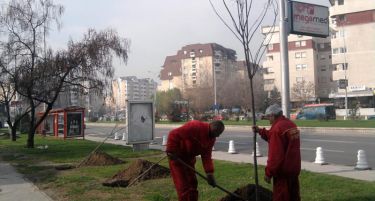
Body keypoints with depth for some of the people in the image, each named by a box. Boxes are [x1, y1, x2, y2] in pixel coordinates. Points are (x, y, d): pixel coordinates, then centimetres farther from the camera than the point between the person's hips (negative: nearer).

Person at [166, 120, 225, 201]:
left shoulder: (212, 138, -1)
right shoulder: (195, 126, -28)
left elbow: (206, 156, -2)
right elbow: (174, 134, -29)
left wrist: (209, 173, -10)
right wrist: (171, 151, -29)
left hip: (189, 158, 8)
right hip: (176, 157, -8)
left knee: (192, 183, 13)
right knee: (183, 185, -7)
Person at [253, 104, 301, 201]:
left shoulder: (277, 128, -20)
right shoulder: (291, 124, 9)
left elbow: (275, 154, -23)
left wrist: (269, 172, -16)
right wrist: (260, 131, 25)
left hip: (283, 170, -9)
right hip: (294, 168, 9)